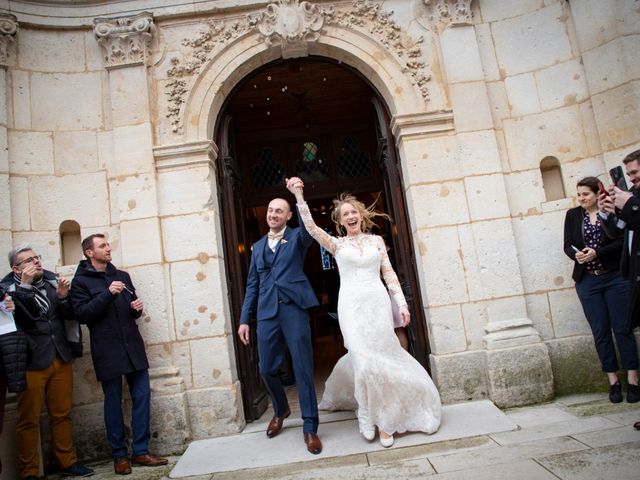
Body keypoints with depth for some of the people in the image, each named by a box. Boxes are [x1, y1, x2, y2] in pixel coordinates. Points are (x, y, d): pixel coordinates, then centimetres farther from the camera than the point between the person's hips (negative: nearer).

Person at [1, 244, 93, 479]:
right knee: (29, 420, 4)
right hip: (31, 363, -4)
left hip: (61, 359, 4)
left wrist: (63, 297, -11)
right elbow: (19, 315, -20)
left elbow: (69, 315, 7)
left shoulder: (52, 279, 6)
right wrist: (25, 285, -21)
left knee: (62, 415, 12)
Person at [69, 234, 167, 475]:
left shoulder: (121, 276, 14)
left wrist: (138, 307, -1)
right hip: (107, 351, -4)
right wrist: (107, 294, -20)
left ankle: (140, 451, 14)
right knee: (113, 402, 6)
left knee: (142, 396, 3)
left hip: (133, 346, 4)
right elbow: (81, 314, -12)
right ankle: (119, 455, 20)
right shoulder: (81, 281, 0)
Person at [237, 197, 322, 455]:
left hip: (294, 307, -4)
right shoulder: (258, 246, 18)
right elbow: (252, 285, 17)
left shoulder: (297, 237, 7)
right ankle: (280, 410, 39)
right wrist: (244, 319, 12)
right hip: (267, 312, 4)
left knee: (303, 369, -2)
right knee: (267, 369, 10)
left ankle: (310, 428, 10)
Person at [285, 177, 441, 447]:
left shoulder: (376, 240, 13)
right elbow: (311, 227, -5)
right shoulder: (337, 244, 9)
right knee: (365, 358, -7)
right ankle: (380, 421, 12)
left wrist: (402, 304, 3)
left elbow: (389, 274, 10)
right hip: (352, 306, -1)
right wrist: (299, 196, -11)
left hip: (377, 303, 1)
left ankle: (385, 416, 23)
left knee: (378, 355, 2)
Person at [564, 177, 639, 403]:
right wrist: (576, 254, -17)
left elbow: (621, 241, -7)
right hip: (588, 281, 2)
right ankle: (613, 382, 12)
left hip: (615, 277, -2)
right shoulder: (573, 215, 9)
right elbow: (567, 245, 4)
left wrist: (596, 253, -20)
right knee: (600, 332, 3)